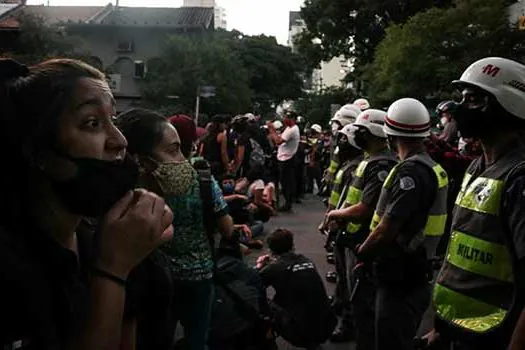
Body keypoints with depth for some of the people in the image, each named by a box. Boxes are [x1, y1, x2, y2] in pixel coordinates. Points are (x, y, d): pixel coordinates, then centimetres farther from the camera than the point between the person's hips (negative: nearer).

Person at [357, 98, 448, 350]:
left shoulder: (411, 171, -21)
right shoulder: (430, 167, 11)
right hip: (412, 276, 10)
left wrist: (362, 252, -5)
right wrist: (371, 251, 13)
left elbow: (385, 231, -23)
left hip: (401, 281, -10)